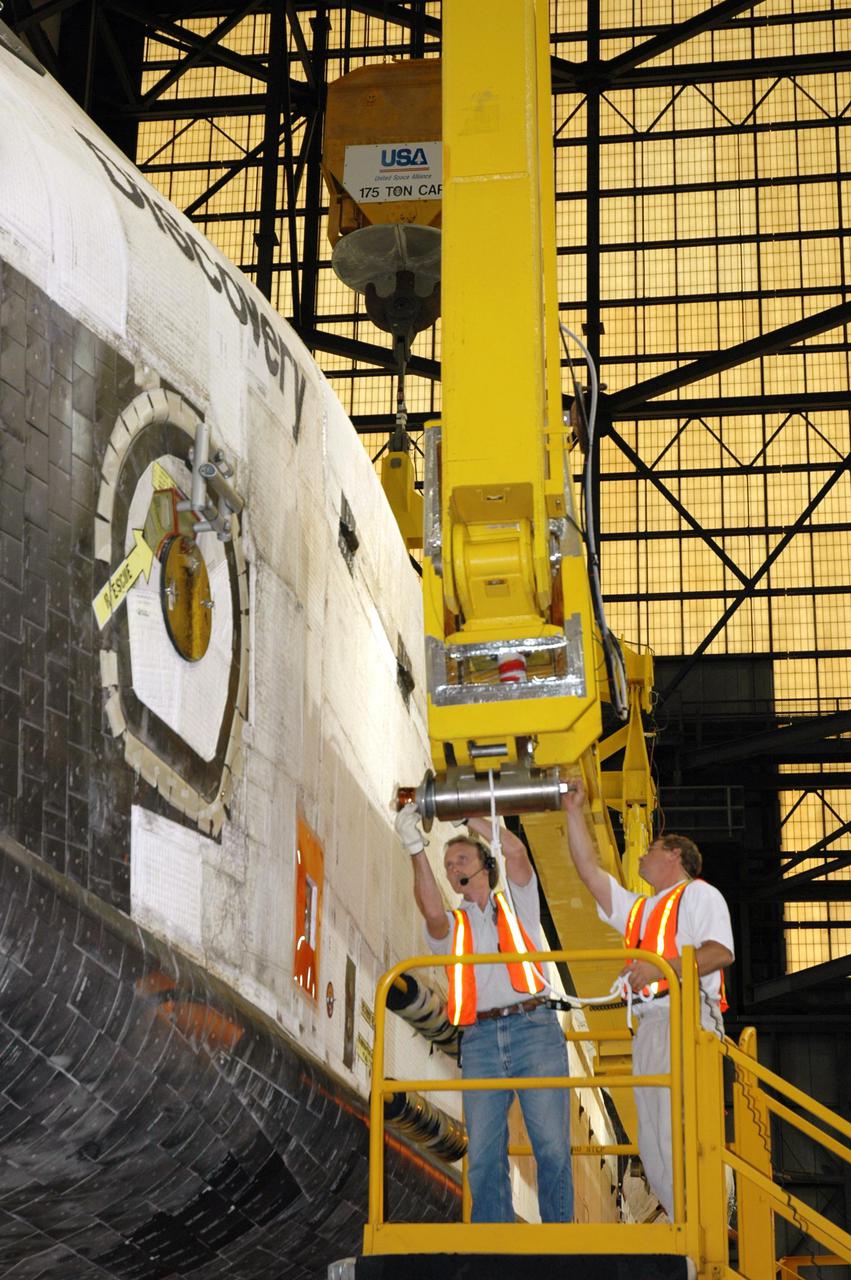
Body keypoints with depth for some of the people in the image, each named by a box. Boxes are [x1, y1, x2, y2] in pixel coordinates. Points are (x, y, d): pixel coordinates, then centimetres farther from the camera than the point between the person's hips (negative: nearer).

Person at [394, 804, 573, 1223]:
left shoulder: (515, 903, 17)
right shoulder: (450, 924, 19)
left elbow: (515, 850, 0)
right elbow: (432, 911, -6)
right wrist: (415, 849, -12)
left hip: (533, 1028, -2)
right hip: (479, 1037, 2)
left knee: (552, 1144, -8)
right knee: (483, 1152, -2)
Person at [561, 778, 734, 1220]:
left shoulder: (698, 894, 7)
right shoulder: (637, 909, 31)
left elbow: (721, 951, -8)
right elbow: (588, 869, 29)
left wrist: (662, 968, -17)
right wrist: (574, 813, 25)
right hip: (648, 1026, 8)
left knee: (679, 1137, -18)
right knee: (653, 1146, 1)